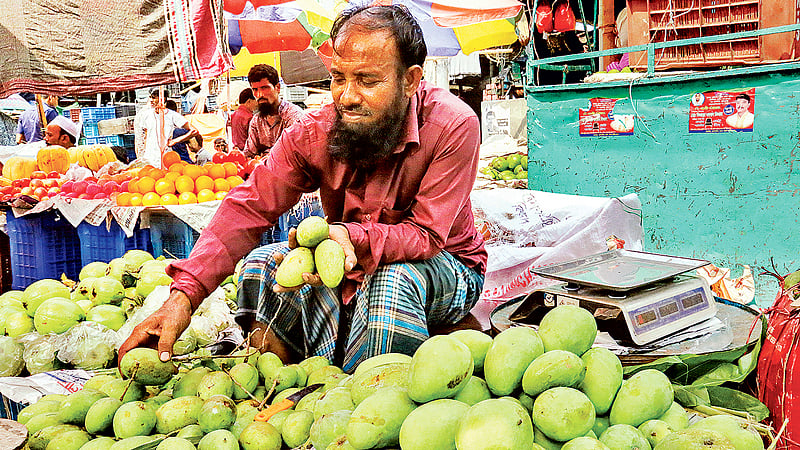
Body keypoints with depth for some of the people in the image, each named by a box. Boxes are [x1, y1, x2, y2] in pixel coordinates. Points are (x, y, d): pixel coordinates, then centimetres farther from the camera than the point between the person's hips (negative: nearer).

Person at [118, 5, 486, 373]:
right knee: (263, 263, -16)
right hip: (350, 263, 4)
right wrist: (183, 296, -31)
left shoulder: (453, 126, -25)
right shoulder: (314, 132, -15)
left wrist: (350, 237, -47)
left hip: (447, 266, -3)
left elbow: (426, 235, -27)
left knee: (392, 276, -37)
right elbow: (249, 207, -19)